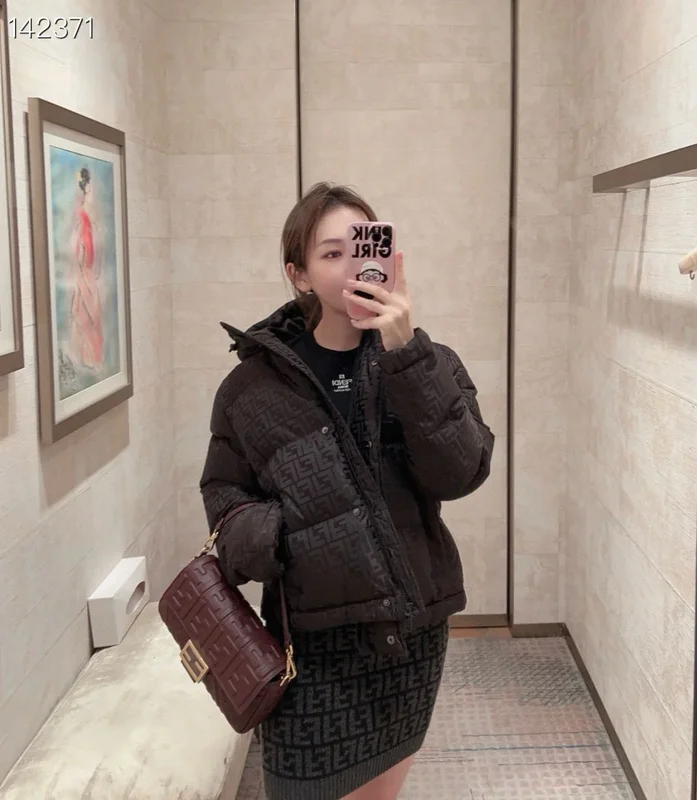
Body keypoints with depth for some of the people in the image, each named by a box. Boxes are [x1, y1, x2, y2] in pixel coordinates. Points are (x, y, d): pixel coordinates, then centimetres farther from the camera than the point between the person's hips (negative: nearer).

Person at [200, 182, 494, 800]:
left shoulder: (427, 364, -1)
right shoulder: (256, 382, -3)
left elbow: (459, 472, -17)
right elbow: (224, 490, 8)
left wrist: (404, 354, -25)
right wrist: (253, 537, -14)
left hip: (413, 629, 2)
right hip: (314, 639, -2)